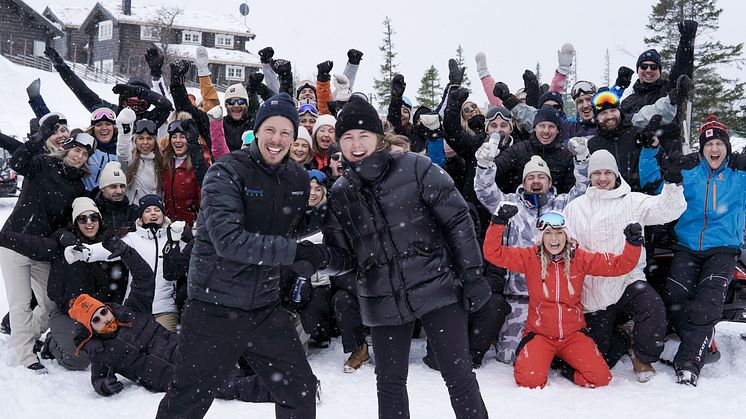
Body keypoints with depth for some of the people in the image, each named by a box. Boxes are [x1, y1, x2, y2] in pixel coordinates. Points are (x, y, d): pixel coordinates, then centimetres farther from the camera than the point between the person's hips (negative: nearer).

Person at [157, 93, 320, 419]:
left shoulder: (298, 178, 4)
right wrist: (294, 251, -27)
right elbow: (228, 240, -26)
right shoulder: (226, 172, -13)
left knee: (301, 392, 10)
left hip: (265, 308, 5)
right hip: (215, 308, -5)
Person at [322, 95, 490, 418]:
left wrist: (472, 275, -6)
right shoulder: (340, 193, 5)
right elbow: (342, 255, 8)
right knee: (390, 382, 13)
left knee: (457, 374, 3)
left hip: (436, 288, -3)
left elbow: (457, 219, -4)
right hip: (383, 303, 4)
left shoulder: (414, 168, -6)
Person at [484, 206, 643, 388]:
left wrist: (633, 243, -17)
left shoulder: (580, 259, -1)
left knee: (601, 378, -14)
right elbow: (493, 253, -12)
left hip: (573, 334, 2)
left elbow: (620, 265, -1)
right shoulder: (530, 257, -6)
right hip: (539, 334, -2)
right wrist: (499, 222, -22)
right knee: (529, 380, -23)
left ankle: (564, 364, 14)